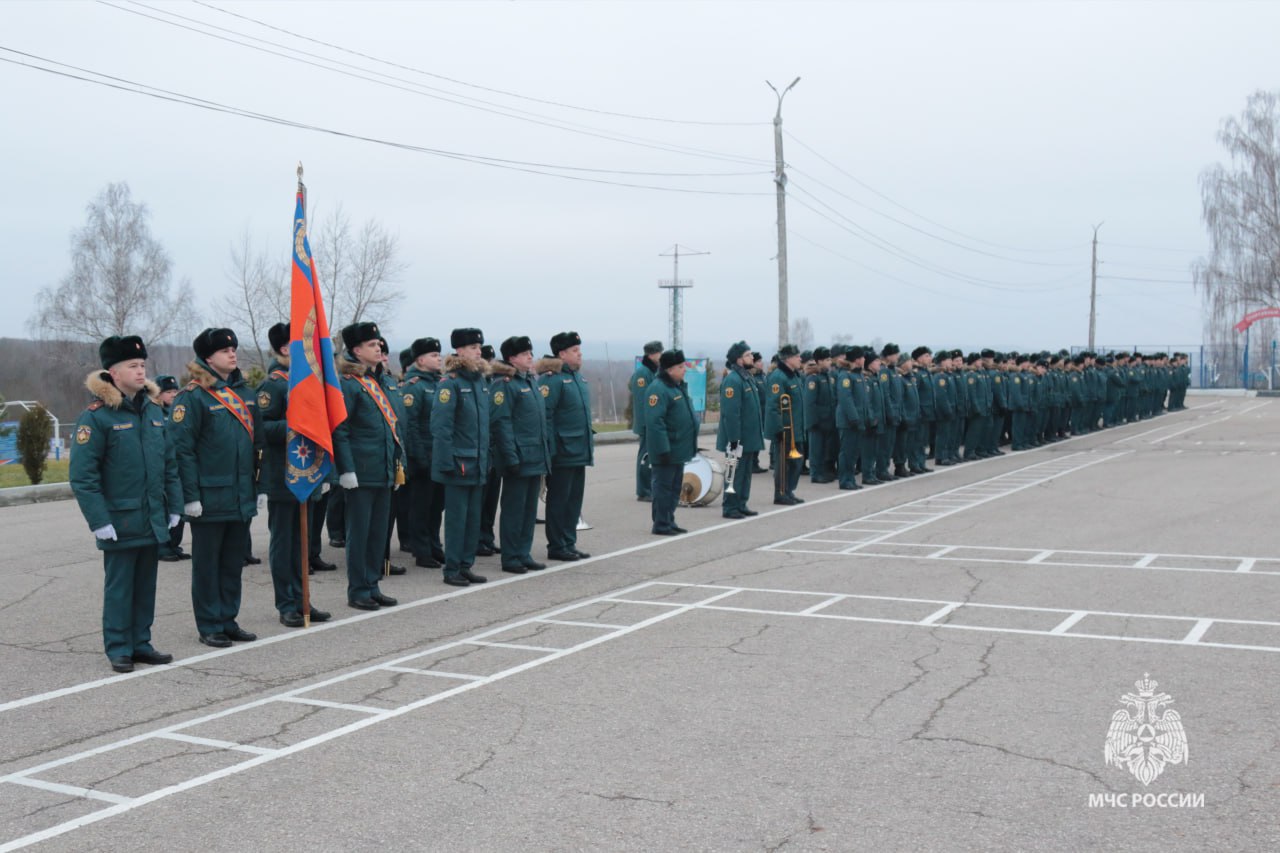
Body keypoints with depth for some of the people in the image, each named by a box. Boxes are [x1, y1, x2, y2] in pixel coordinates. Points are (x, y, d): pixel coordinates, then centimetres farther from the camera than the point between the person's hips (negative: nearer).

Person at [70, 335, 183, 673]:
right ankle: (118, 648, 13)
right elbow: (82, 476, -13)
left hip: (154, 520, 6)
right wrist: (99, 521, -17)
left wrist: (174, 506, 10)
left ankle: (141, 643, 23)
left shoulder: (154, 410, 9)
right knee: (119, 585, 3)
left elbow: (169, 463, 14)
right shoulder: (96, 416, -11)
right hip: (120, 521, -6)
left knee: (146, 584, 13)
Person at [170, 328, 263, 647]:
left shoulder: (244, 392, 12)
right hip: (210, 498, -6)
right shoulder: (193, 396, -10)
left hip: (242, 497, 7)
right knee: (207, 563, 5)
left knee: (234, 562, 13)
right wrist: (190, 496, -17)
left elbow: (257, 442, 16)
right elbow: (182, 449, -14)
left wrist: (260, 486, 13)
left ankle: (229, 620, 24)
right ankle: (209, 627, 14)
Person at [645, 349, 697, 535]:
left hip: (679, 450, 10)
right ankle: (661, 525, 5)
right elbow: (654, 422, -23)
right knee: (663, 486, -2)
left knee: (675, 487, 15)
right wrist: (663, 449, -25)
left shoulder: (680, 387, 15)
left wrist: (691, 445, 21)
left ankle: (669, 521, 23)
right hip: (666, 451, -10)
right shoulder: (659, 389, -17)